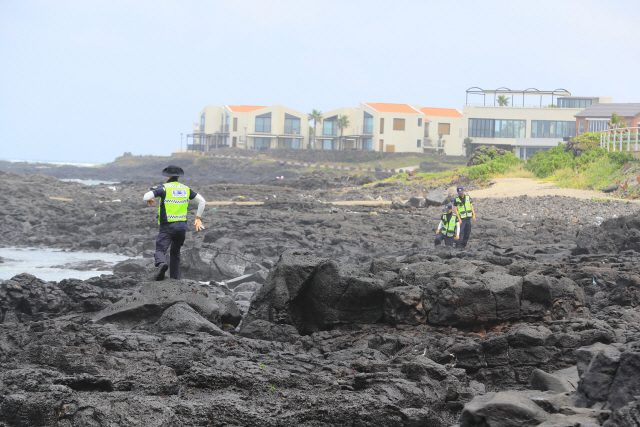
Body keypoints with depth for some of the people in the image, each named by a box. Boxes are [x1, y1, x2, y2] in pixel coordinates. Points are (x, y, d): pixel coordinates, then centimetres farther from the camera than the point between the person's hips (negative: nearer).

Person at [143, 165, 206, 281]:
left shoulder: (163, 188, -6)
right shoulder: (186, 189, 9)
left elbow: (146, 197, -18)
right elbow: (202, 201, 12)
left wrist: (149, 200, 6)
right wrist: (198, 218, 16)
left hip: (167, 226, -4)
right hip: (182, 226, 4)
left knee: (160, 250, -8)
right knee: (175, 253, 20)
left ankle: (161, 263, -41)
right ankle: (175, 279, 20)